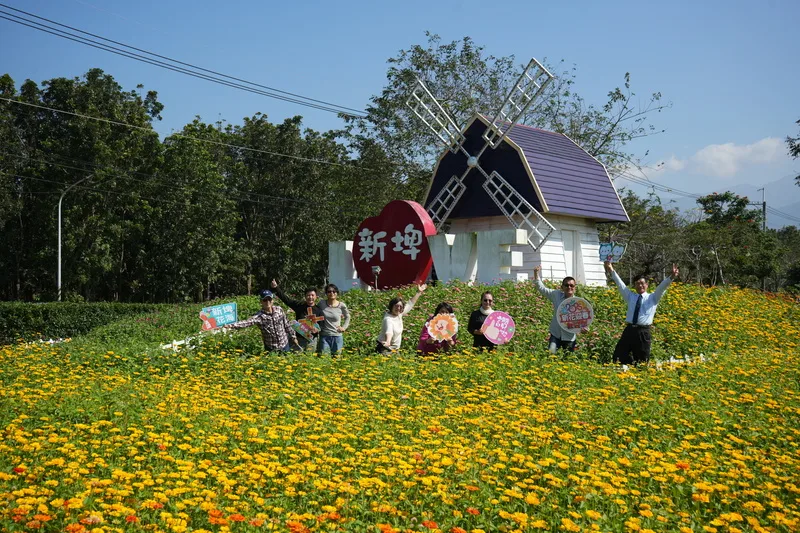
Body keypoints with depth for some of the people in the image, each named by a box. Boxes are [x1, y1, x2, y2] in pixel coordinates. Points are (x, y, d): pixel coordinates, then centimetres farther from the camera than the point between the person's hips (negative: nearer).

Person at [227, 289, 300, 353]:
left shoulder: (279, 310, -5)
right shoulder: (259, 316, -18)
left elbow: (287, 325, 7)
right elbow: (247, 322, -33)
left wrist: (293, 337, 13)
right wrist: (231, 326, -49)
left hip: (284, 345, 3)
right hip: (271, 349, -3)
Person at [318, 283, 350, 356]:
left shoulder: (341, 305, -2)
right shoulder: (321, 303, -3)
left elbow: (347, 317, 18)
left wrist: (344, 327, 6)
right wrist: (318, 328, 2)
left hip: (337, 336, 1)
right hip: (324, 336, -1)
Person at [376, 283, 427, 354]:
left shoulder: (399, 314, 2)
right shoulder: (388, 319, -22)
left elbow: (410, 304, 15)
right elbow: (389, 332, -41)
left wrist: (419, 292, 16)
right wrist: (388, 342, -61)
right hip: (385, 348, -8)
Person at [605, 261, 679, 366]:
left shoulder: (652, 298, 10)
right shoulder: (630, 296, 17)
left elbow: (662, 287, -3)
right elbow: (620, 285, 11)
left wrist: (671, 277, -19)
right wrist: (612, 271, 0)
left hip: (643, 332, -3)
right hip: (629, 330, 3)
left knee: (642, 360, 0)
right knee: (619, 356, -4)